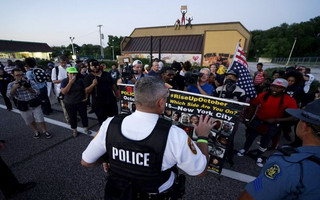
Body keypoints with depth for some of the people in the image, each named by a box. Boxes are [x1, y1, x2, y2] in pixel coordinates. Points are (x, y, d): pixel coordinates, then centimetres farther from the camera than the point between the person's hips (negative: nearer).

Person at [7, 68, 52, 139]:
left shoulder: (30, 82, -6)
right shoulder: (11, 85, -1)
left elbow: (37, 92, -13)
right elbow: (9, 95, -13)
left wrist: (27, 88, -25)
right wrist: (15, 87, -25)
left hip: (34, 104, -1)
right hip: (23, 106, 2)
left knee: (40, 119, 5)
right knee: (30, 121, 16)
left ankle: (45, 131, 22)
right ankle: (36, 132, 35)